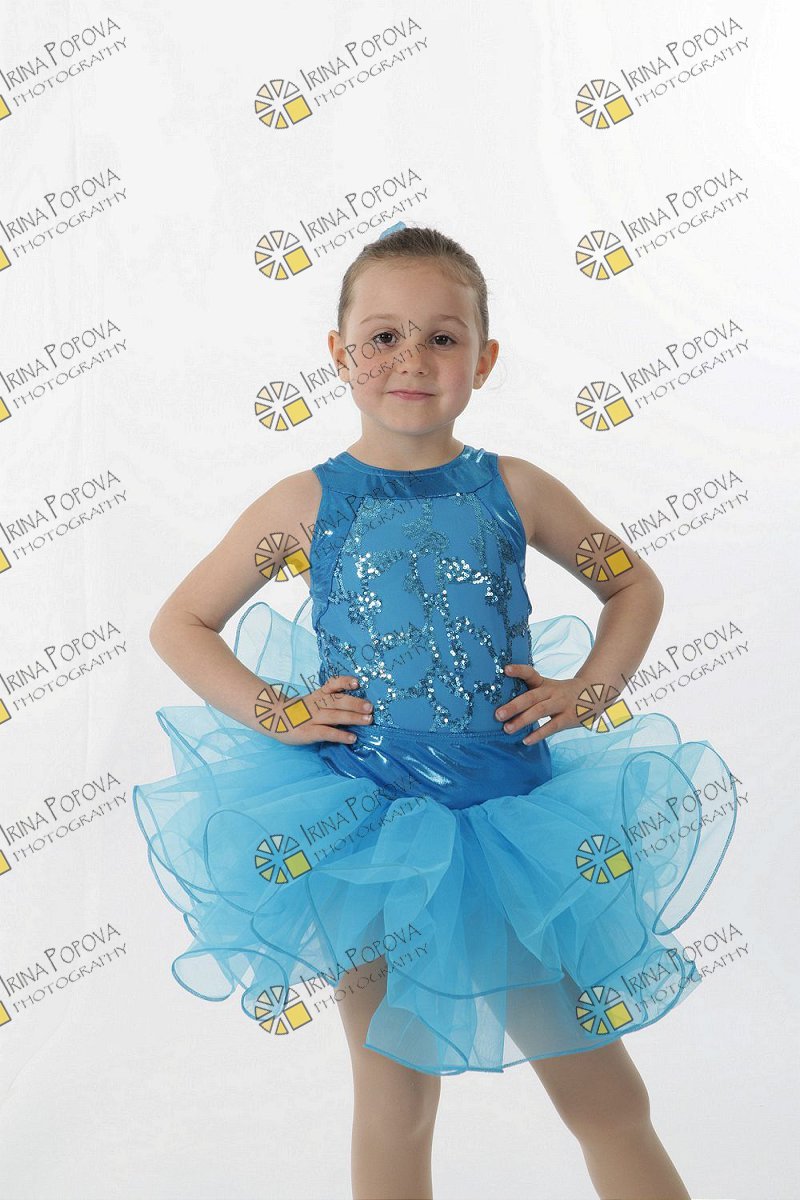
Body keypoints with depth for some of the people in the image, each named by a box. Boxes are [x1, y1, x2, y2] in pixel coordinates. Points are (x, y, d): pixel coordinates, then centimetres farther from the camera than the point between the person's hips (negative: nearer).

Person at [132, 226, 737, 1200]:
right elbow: (178, 623, 4)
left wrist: (587, 695, 0)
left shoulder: (514, 490, -1)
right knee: (394, 1102, 14)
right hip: (366, 835, -1)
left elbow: (635, 584, 14)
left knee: (606, 1096, 12)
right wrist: (276, 713, -7)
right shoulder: (307, 502, -5)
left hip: (514, 827, 1)